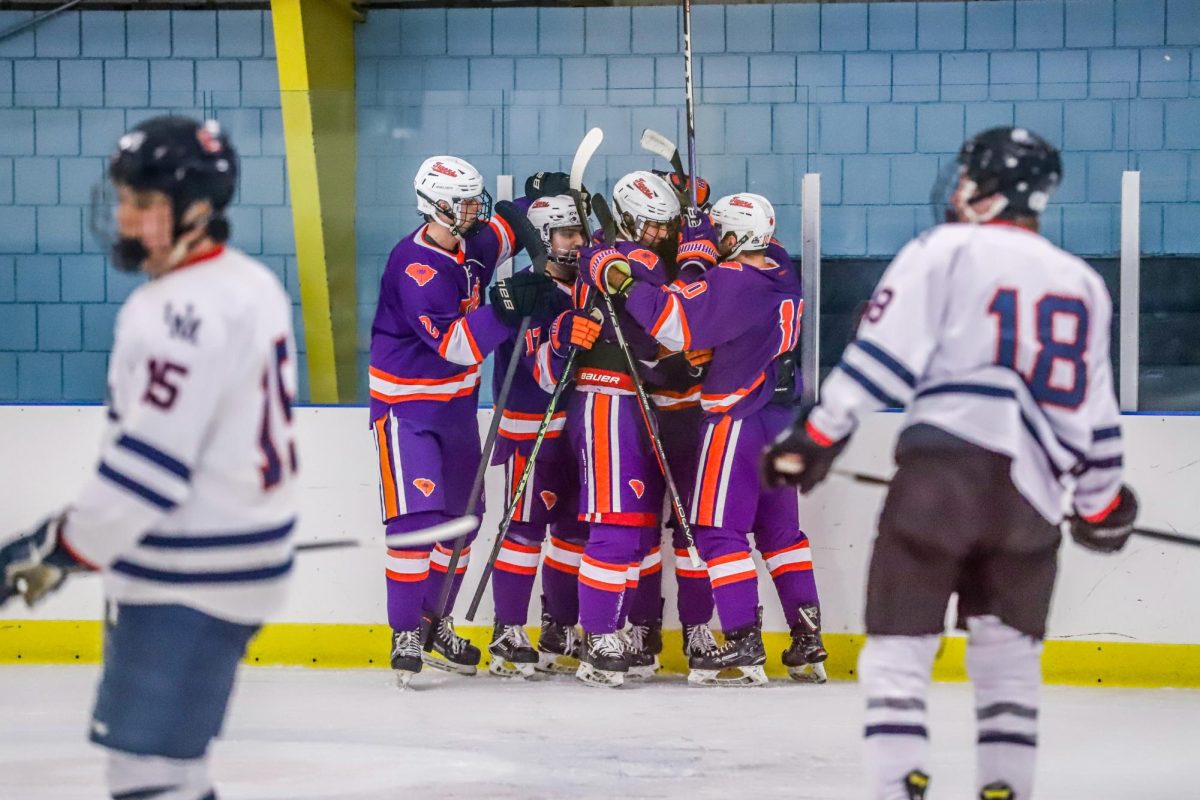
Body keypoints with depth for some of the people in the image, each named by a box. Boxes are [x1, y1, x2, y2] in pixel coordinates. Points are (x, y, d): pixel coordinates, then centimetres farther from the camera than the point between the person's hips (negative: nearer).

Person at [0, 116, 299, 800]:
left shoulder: (183, 312, -21)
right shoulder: (253, 285, 10)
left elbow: (149, 464, -25)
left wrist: (59, 551, -17)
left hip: (188, 581, -11)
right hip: (241, 554, 11)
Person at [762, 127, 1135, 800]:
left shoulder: (944, 251, 3)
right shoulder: (1083, 284, 18)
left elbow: (881, 356, -7)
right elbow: (1095, 409, 20)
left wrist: (817, 440, -4)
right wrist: (1104, 504, 32)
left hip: (942, 469, -4)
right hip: (1033, 491, 4)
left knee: (897, 649, 0)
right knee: (1009, 657, 18)